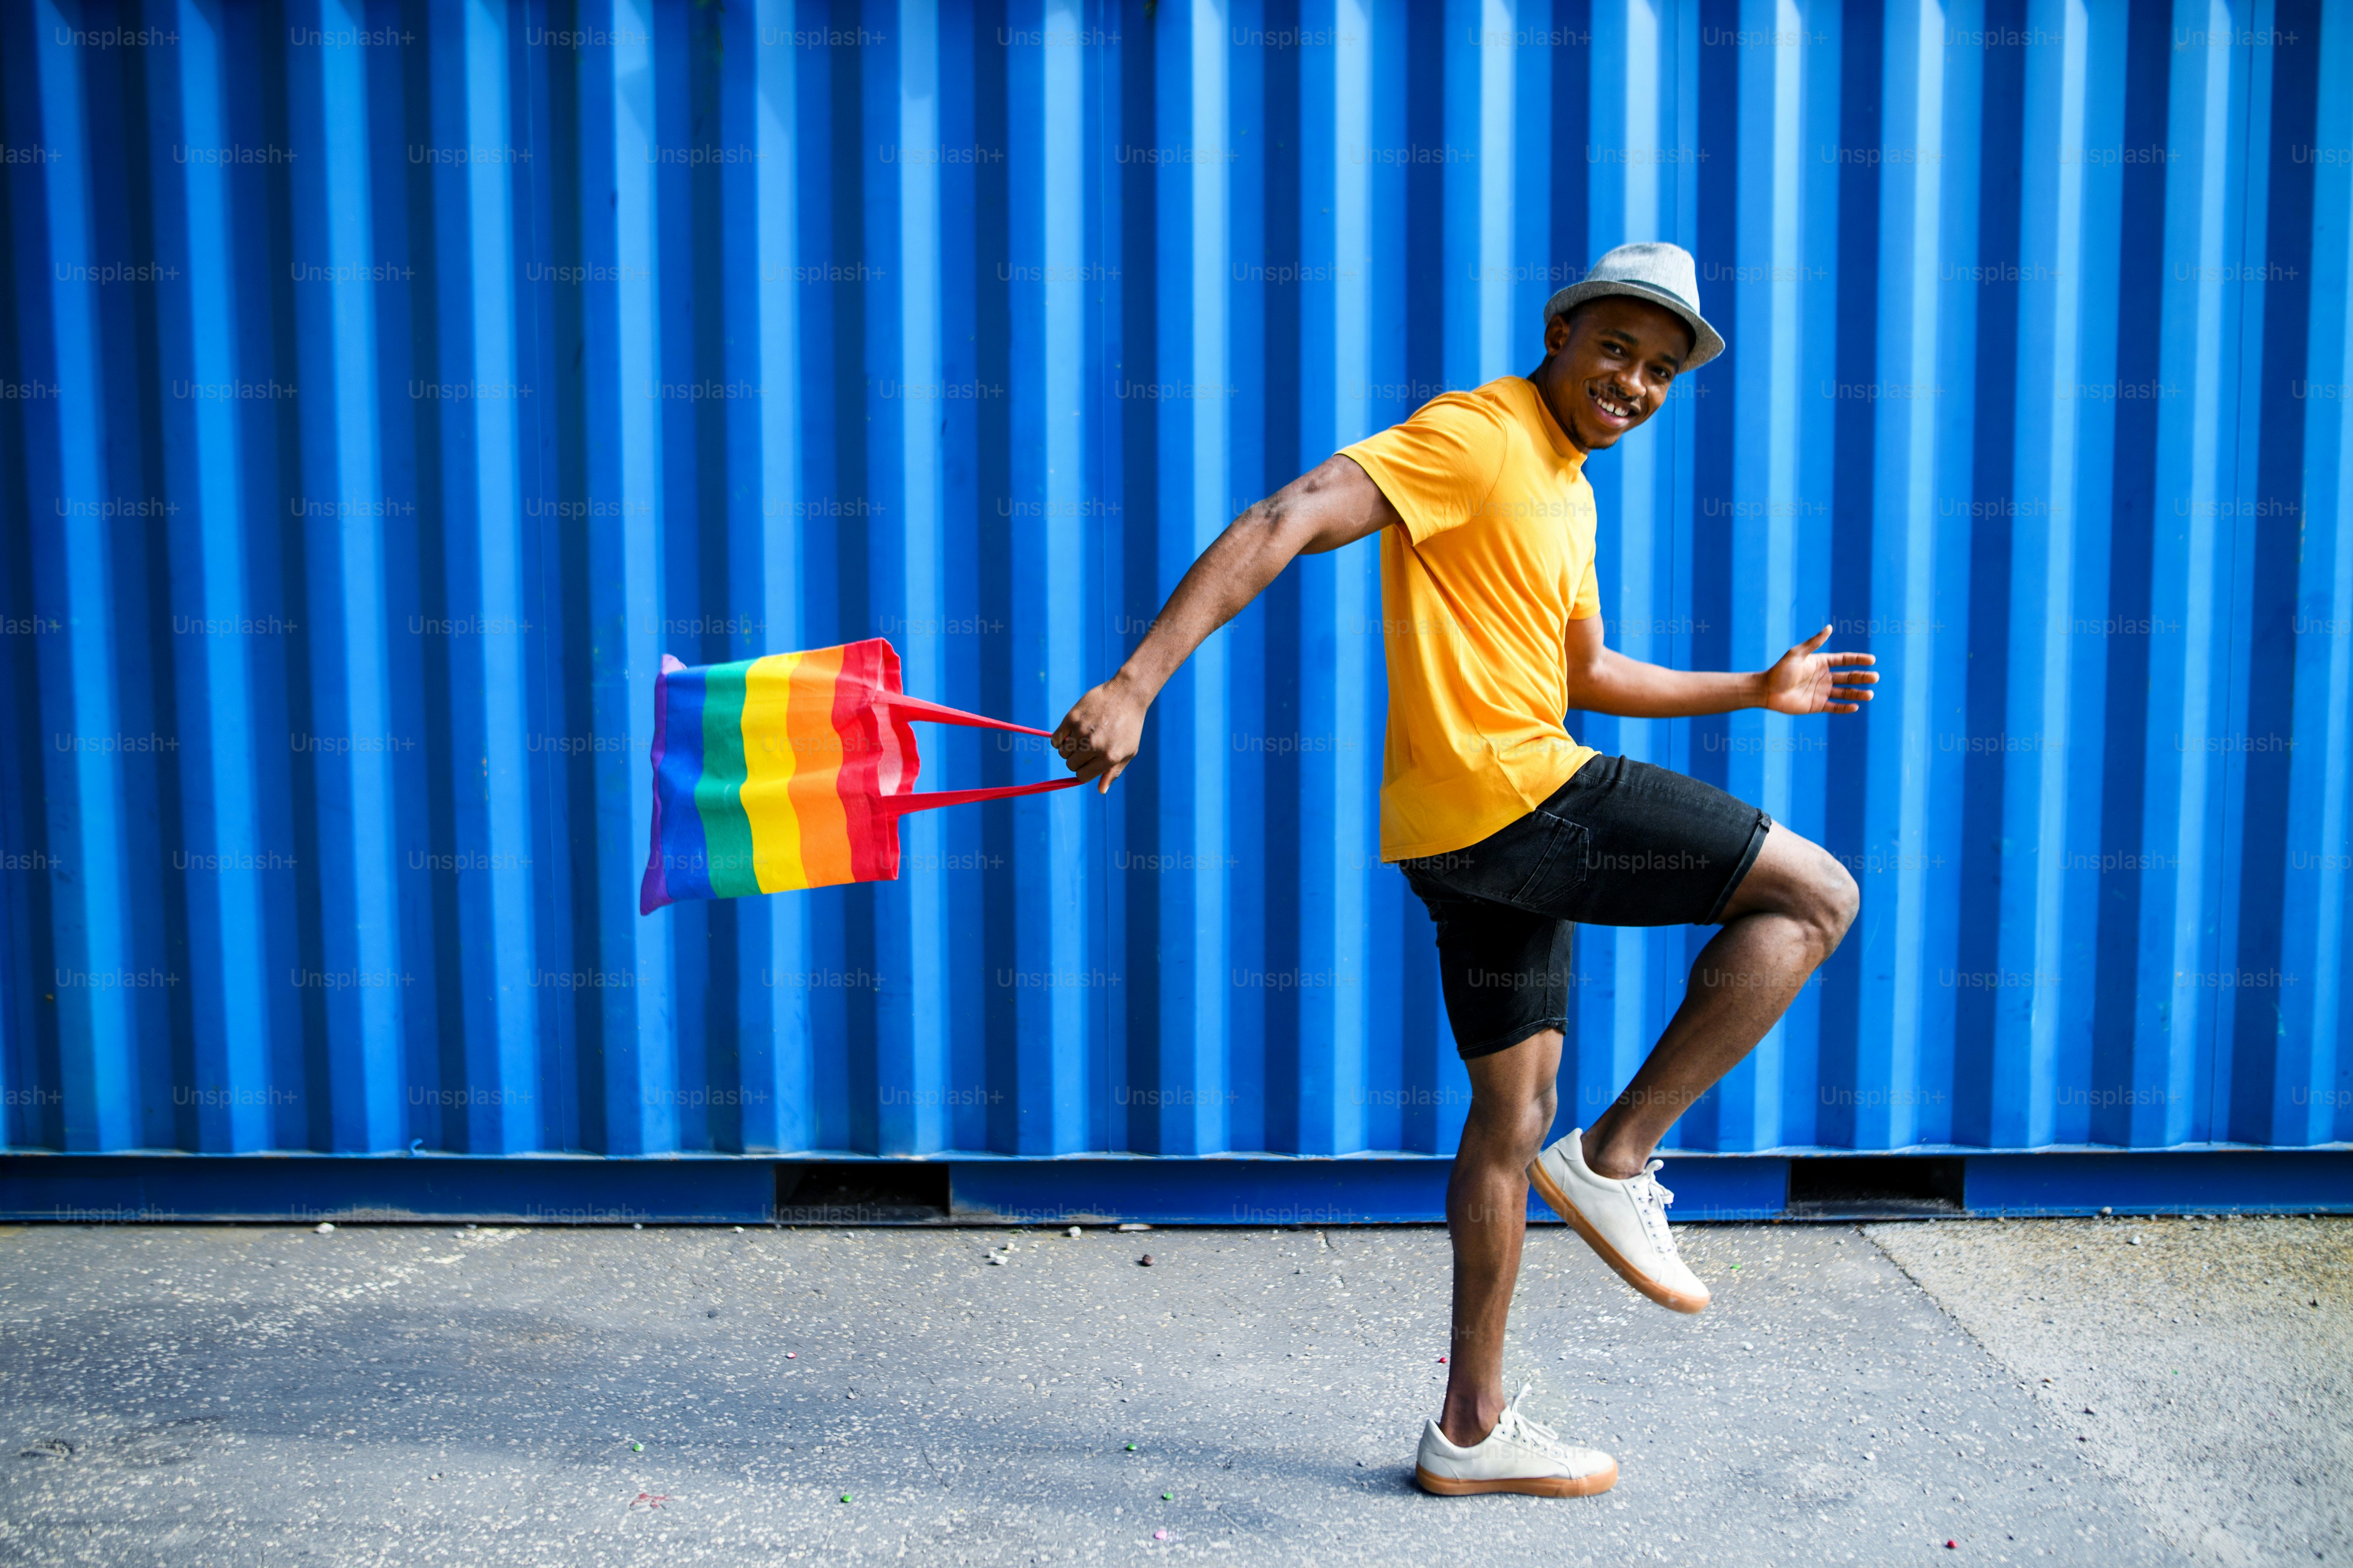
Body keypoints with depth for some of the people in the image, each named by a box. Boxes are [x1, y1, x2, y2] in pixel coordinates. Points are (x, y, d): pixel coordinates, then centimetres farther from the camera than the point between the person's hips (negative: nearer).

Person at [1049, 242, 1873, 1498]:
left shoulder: (1567, 489, 21)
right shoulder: (1476, 437, -10)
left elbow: (1586, 675, 30)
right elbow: (1281, 526, -20)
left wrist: (1757, 691, 29)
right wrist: (1137, 685, -29)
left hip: (1482, 830, 10)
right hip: (1510, 796, -10)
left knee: (1515, 1102, 14)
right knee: (1816, 896, -5)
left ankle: (1472, 1429, 24)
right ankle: (1614, 1157, -2)